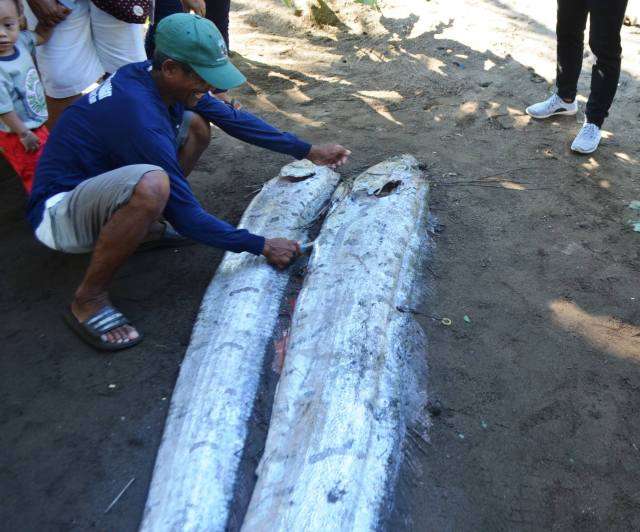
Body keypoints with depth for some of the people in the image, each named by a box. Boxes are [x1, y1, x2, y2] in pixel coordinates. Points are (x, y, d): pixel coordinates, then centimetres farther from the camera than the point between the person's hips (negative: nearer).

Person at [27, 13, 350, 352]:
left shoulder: (157, 78, -8)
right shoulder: (140, 115, -33)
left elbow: (233, 119, 2)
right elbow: (185, 216, -28)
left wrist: (308, 152, 2)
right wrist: (262, 246, -22)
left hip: (95, 181, 9)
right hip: (58, 212, -9)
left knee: (196, 125, 4)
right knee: (151, 186, -42)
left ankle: (141, 228, 12)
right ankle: (87, 301, -18)